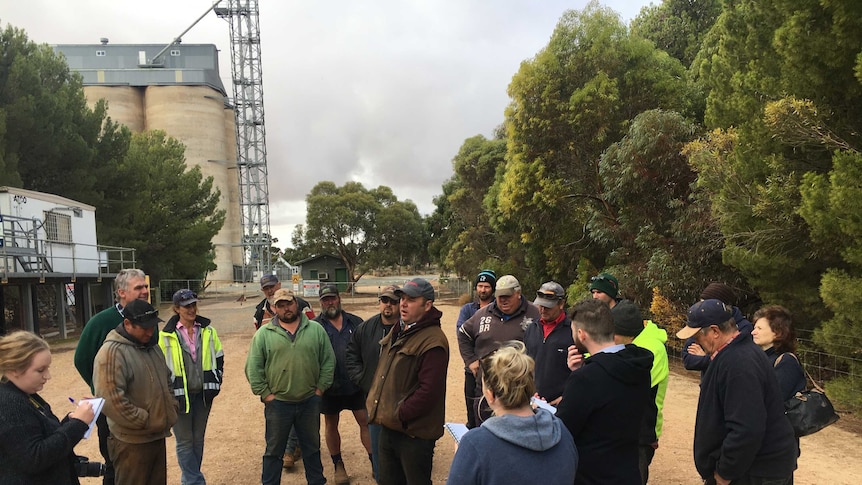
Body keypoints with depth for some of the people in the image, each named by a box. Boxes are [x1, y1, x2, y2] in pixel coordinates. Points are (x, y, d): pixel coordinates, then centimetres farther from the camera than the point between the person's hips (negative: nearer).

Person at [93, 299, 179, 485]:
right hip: (132, 441, -8)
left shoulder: (152, 346, 9)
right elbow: (110, 399, -25)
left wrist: (171, 410, 7)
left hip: (158, 435, 8)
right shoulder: (112, 352, -18)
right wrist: (144, 421, -19)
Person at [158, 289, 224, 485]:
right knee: (184, 441, 3)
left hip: (203, 394, 3)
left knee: (198, 439, 14)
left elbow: (218, 357, 10)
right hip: (180, 395, -3)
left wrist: (216, 384, 4)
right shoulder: (166, 335, -7)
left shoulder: (208, 330, 2)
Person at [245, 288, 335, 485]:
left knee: (312, 447, 18)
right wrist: (265, 394, -7)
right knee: (274, 451, 13)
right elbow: (253, 368, -4)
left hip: (310, 401, 2)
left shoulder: (316, 330, 0)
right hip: (277, 403, -1)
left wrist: (320, 388, -1)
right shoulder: (263, 333, -4)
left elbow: (328, 361, 3)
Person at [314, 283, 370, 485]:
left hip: (356, 384, 1)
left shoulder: (355, 322, 1)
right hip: (330, 387, 0)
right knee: (331, 425, 14)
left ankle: (374, 461, 20)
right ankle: (338, 465, 32)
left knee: (365, 422, 6)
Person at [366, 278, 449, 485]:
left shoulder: (432, 341, -21)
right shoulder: (398, 331, 9)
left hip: (415, 433, -9)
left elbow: (429, 391, -26)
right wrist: (375, 403, 8)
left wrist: (399, 415, -19)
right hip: (389, 427, 9)